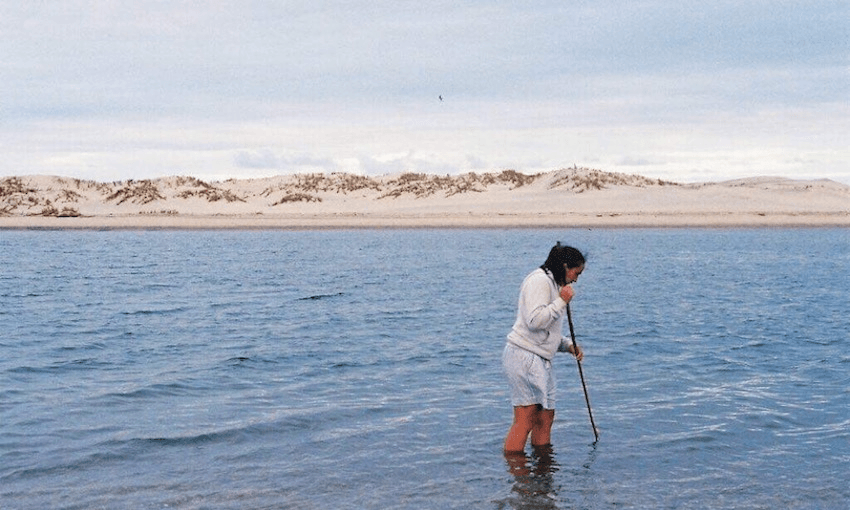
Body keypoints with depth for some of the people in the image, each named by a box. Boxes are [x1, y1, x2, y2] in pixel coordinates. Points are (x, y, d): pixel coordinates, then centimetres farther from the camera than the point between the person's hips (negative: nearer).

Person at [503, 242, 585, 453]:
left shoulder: (554, 285, 23)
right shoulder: (539, 281, -10)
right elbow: (535, 321, -22)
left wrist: (568, 345, 13)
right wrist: (561, 302, -16)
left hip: (540, 360, 10)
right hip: (523, 356, -10)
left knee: (545, 416, 10)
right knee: (525, 419, -12)